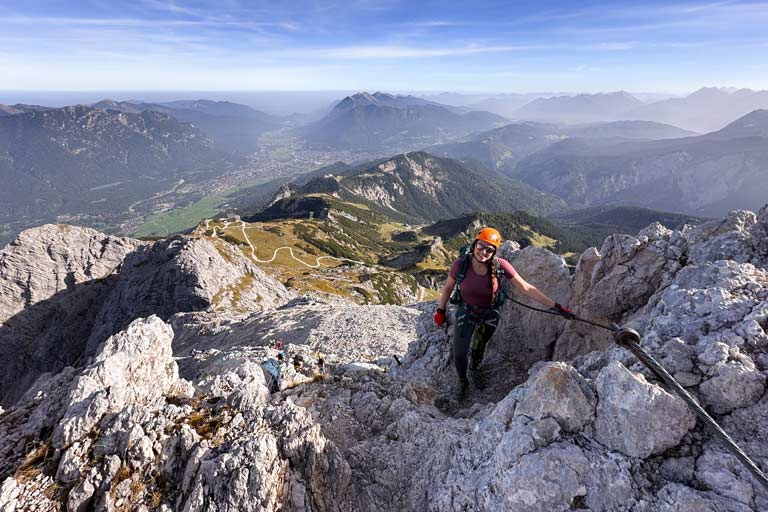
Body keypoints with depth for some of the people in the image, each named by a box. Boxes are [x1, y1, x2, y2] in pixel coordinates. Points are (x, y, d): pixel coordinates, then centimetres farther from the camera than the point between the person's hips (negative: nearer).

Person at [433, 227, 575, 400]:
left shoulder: (500, 265, -27)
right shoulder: (461, 264, -28)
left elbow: (526, 288, -22)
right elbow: (448, 287, -10)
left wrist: (555, 306, -23)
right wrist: (440, 311, -2)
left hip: (490, 314, 1)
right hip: (466, 313, -1)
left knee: (479, 348, 24)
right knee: (459, 354, 4)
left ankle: (474, 370, 59)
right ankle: (462, 381, 39)